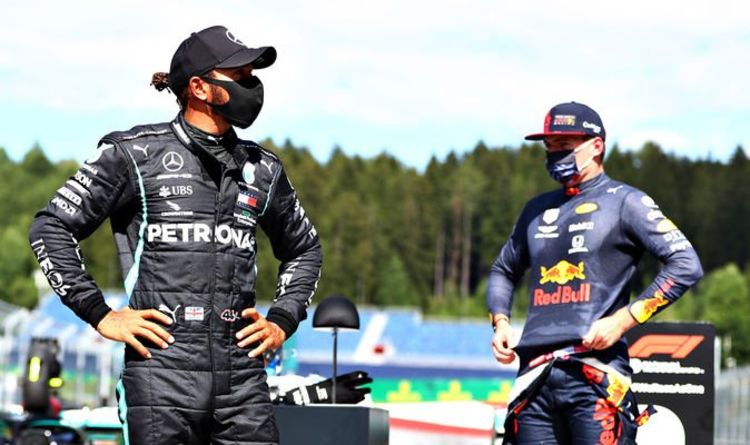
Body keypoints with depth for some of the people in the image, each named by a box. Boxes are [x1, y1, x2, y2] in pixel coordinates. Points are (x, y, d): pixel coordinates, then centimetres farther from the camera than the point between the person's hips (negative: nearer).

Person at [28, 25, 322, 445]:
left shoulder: (262, 169, 15)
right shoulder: (137, 154, 3)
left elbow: (305, 249, 32)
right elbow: (51, 228, 3)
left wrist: (282, 322, 17)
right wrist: (101, 315, -2)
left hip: (243, 378, 4)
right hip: (162, 372, -4)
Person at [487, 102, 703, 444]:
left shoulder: (624, 201, 3)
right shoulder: (538, 209, 21)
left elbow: (686, 264, -6)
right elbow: (504, 271, 36)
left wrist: (623, 320, -12)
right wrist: (500, 321, 15)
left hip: (595, 372, -6)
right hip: (535, 374, 6)